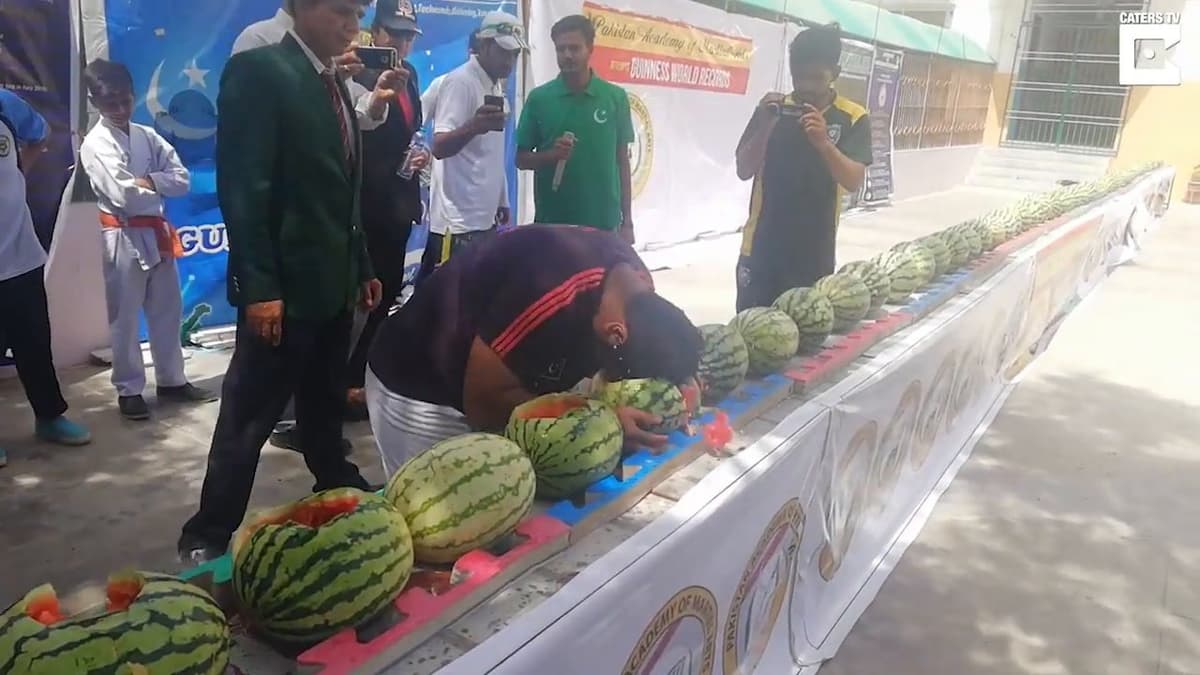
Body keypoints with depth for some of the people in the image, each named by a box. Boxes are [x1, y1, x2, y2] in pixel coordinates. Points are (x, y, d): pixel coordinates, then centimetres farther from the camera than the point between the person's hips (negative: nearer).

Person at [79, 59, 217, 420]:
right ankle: (129, 390, 15)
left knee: (167, 310, 13)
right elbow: (123, 195, -19)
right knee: (124, 317, 4)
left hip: (157, 232, 6)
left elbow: (182, 180, 0)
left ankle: (172, 380, 26)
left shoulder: (147, 136, 8)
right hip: (123, 237, -6)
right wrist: (158, 188, -4)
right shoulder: (95, 144, -9)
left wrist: (148, 180, -14)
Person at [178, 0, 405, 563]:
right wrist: (259, 286, -21)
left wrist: (362, 267, 17)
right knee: (250, 417, 2)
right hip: (285, 283, -8)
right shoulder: (258, 70, -11)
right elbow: (241, 187, -17)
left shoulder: (334, 83, 14)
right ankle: (210, 534, 16)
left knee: (325, 405, 20)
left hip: (333, 281, 8)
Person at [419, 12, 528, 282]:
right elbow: (439, 147, -21)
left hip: (484, 217, 9)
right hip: (458, 221, -9)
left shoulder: (495, 86, 15)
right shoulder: (460, 82, -12)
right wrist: (473, 126, -39)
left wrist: (501, 201, 19)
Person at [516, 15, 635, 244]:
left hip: (603, 223, 0)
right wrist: (551, 155, -17)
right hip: (551, 222, 0)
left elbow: (622, 161, 6)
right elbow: (521, 159, 5)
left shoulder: (615, 97, 1)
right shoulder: (539, 98, 0)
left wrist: (627, 221, 4)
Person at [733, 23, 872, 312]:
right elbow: (744, 171, -3)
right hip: (763, 246, 1)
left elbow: (854, 181, -13)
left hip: (814, 252, -1)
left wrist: (824, 144, -31)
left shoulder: (852, 118, -2)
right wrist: (765, 125, -20)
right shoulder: (773, 109, 2)